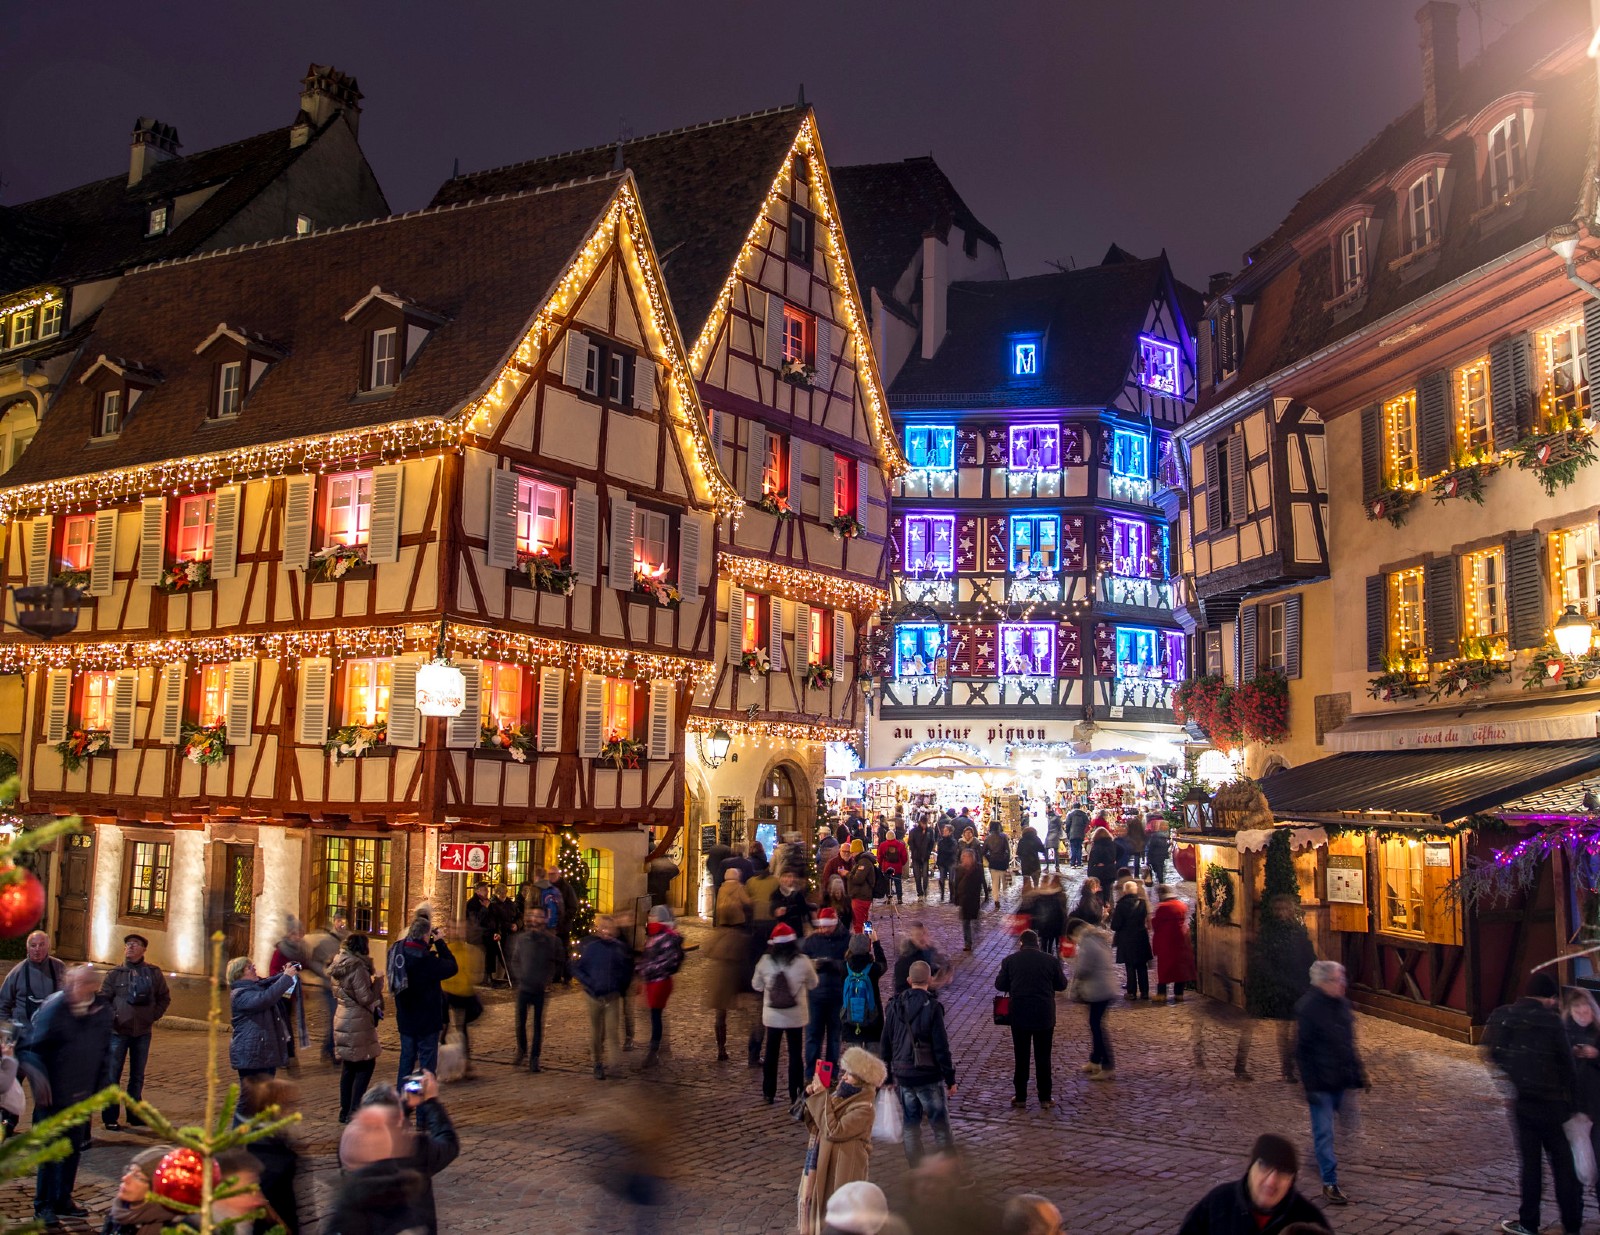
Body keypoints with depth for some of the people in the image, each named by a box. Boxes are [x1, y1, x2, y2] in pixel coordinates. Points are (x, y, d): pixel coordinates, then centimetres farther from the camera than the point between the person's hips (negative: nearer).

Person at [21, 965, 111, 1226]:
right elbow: (31, 1048, -12)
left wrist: (99, 1085, 9)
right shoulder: (53, 1009, -18)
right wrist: (40, 1082, -21)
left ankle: (63, 1200, 28)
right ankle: (43, 1205, 15)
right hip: (53, 1094, -5)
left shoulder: (103, 1010, -3)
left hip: (81, 1095, 5)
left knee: (74, 1147, 13)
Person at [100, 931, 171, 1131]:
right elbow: (103, 999, -1)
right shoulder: (116, 973, -1)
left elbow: (164, 998, 12)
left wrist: (154, 1016, 2)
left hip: (143, 1032, 2)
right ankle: (110, 1117, 7)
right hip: (118, 1032, -2)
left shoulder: (153, 973, 4)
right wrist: (112, 1018, -12)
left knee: (138, 1076, 12)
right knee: (112, 1076, 0)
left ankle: (134, 1115, 22)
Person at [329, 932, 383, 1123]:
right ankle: (354, 1112, -2)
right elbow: (366, 998, -18)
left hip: (343, 1019, 9)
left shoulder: (340, 966, 9)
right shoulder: (358, 968, -18)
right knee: (365, 1065, 0)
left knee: (348, 1067, 15)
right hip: (357, 1023, -9)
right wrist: (378, 982, -6)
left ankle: (345, 1111, 21)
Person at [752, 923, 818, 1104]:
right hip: (796, 1016, -1)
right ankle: (795, 1094, 13)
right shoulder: (803, 962, -13)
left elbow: (756, 985, 4)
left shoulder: (765, 962, -10)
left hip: (772, 1015, 1)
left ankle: (768, 1093, 20)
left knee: (771, 1053, 13)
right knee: (795, 1053, 10)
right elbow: (813, 984, 3)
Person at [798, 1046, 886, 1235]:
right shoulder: (840, 1096, 4)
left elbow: (833, 1131, -28)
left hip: (842, 1172, -8)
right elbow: (814, 1126, 8)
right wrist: (812, 1098, -7)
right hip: (823, 1166, 8)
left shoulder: (863, 1110, -20)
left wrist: (822, 1096, -24)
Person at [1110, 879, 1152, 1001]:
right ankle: (1144, 991, 15)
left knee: (1130, 967, 5)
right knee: (1142, 967, 12)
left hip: (1126, 940, -3)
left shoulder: (1121, 904, -16)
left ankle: (1131, 992, 7)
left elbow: (1115, 925, -15)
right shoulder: (1142, 903, -4)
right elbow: (1146, 919, 10)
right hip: (1141, 938, 3)